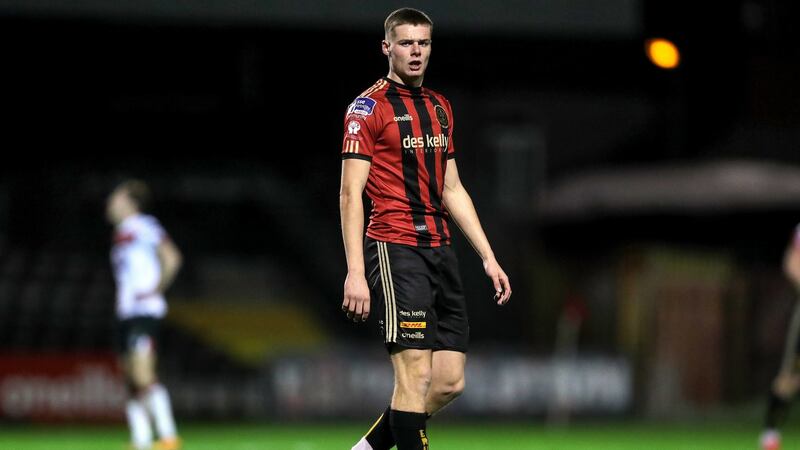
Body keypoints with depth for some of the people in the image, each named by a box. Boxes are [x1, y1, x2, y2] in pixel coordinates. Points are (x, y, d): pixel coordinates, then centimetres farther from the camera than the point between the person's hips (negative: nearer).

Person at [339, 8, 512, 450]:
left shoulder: (440, 107, 18)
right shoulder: (368, 108, -4)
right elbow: (350, 194, -10)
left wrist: (488, 257, 19)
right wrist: (355, 272, -18)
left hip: (439, 249, 8)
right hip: (394, 248, -8)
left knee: (449, 381, 3)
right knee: (415, 375, -14)